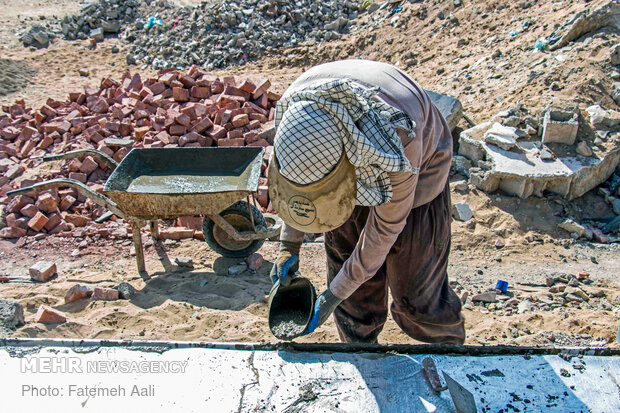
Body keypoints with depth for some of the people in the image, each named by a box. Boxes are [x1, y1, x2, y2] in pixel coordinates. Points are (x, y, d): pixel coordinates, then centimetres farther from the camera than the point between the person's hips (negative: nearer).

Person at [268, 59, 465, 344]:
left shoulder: (398, 137, -43)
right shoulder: (294, 106, -28)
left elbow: (386, 225, -28)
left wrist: (334, 295, -21)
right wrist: (290, 244, -11)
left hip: (417, 178, -4)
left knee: (416, 295, 2)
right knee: (356, 298, 8)